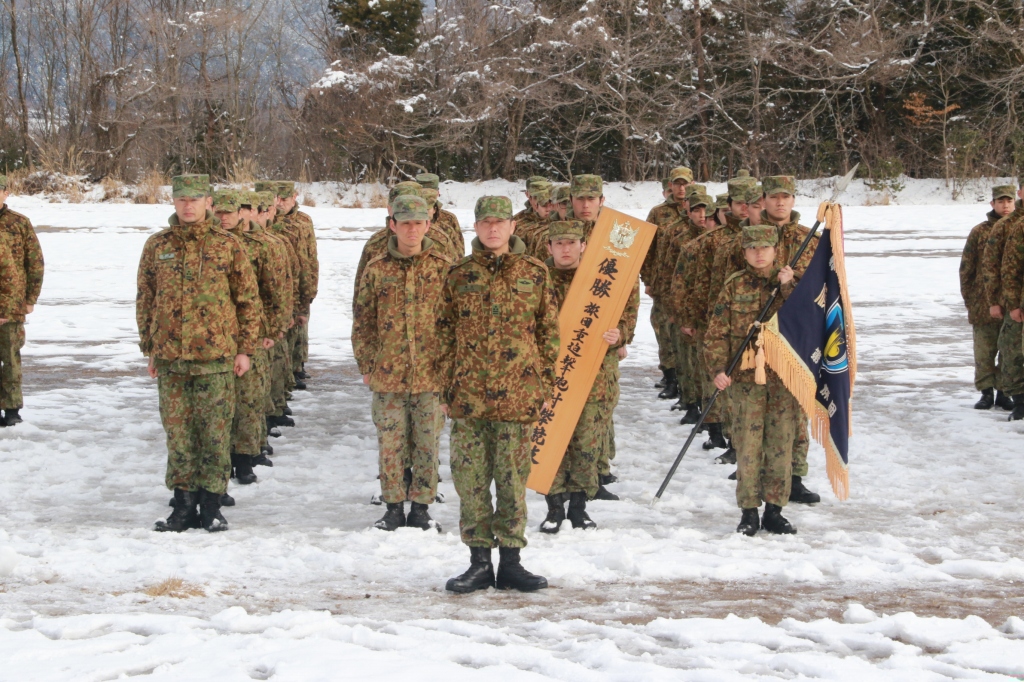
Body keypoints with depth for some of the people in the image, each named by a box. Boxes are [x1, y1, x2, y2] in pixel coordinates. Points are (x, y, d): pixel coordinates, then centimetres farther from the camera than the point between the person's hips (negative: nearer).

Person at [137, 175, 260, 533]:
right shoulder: (157, 246, 8)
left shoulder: (227, 245, 2)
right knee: (178, 432, 5)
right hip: (170, 356, 2)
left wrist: (245, 348, 1)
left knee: (215, 433, 0)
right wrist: (149, 348, 11)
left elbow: (248, 299, 4)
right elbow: (144, 299, 14)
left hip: (216, 355, -2)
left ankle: (211, 506, 9)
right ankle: (183, 506, 14)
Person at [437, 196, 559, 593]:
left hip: (518, 395, -1)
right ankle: (479, 561, 12)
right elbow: (445, 333, 10)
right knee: (470, 478, 2)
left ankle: (510, 561, 12)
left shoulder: (534, 273, 5)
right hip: (468, 394, 1)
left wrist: (546, 386, 4)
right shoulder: (460, 274, 7)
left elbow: (549, 332, 8)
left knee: (513, 478, 3)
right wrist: (445, 387, 5)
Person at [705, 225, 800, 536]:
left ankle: (774, 510, 12)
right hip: (745, 377, -1)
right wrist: (718, 369, -11)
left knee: (781, 443, 4)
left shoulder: (791, 283, 7)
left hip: (784, 376, 1)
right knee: (748, 444, -4)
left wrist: (787, 288, -14)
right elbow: (717, 332, 1)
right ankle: (749, 512, 4)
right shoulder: (734, 286, 3)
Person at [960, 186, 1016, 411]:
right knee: (984, 351, 4)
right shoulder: (980, 232, 2)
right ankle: (986, 392, 13)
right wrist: (969, 299, 1)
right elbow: (966, 267, 4)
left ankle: (1004, 392, 15)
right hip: (984, 304, -1)